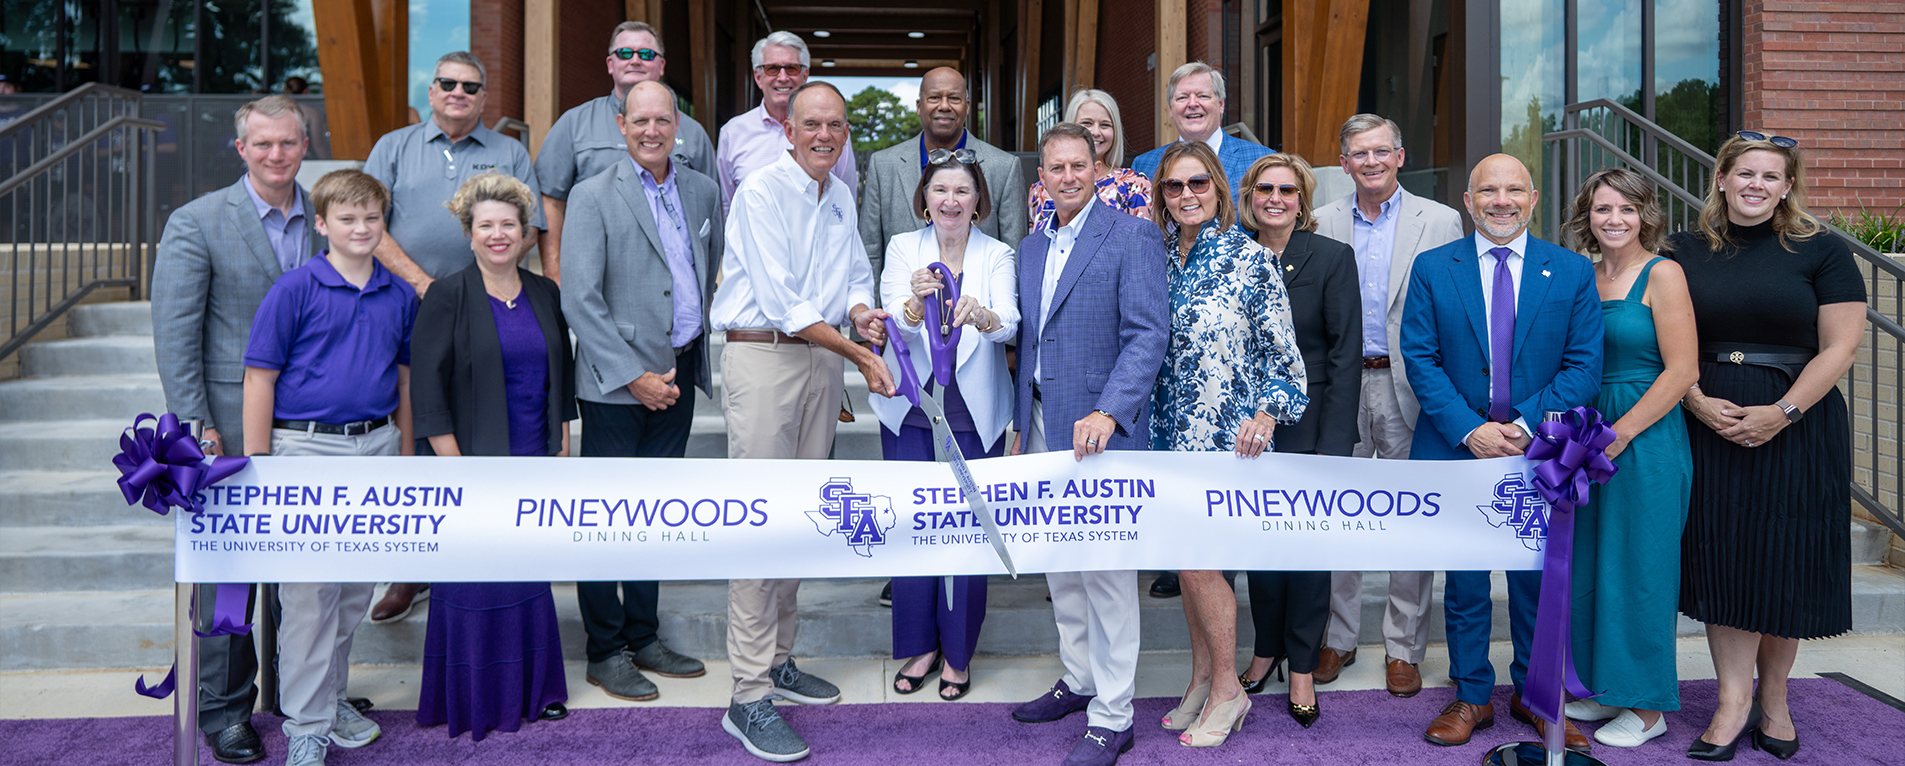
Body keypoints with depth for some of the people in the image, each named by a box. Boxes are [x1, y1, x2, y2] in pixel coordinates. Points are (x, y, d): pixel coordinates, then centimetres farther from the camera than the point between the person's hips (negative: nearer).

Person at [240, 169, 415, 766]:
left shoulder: (399, 296, 7)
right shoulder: (295, 288, -6)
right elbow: (260, 380, -6)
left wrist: (403, 455, 14)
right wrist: (258, 466, -8)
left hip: (376, 447, 5)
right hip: (308, 448, -4)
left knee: (356, 586, 14)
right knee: (309, 592, -1)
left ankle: (331, 695, 32)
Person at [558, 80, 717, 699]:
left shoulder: (702, 191, 10)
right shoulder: (594, 196, -7)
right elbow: (580, 301, -12)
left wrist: (695, 357, 12)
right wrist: (635, 376, -15)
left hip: (678, 376, 5)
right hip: (617, 381, -5)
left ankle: (643, 637, 26)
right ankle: (605, 652, 14)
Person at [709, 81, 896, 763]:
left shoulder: (842, 197, 14)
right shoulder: (761, 192, -10)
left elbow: (856, 275, 22)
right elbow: (781, 298, -18)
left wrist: (862, 310, -2)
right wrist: (859, 355, -19)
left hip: (824, 359, 8)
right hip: (764, 357, -8)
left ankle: (778, 660, 25)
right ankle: (749, 697, -3)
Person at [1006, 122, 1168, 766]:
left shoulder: (1132, 238, -7)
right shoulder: (1031, 249, 15)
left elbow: (1149, 334, -14)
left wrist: (1107, 412, -25)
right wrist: (1021, 426, 17)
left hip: (1099, 429, -7)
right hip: (1043, 428, 8)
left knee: (1107, 572, -2)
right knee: (1058, 564, 16)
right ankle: (1079, 680, 33)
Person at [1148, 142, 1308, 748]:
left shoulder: (1249, 258, -6)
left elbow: (1279, 346, -5)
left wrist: (1269, 410, -14)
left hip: (1223, 432, -5)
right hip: (1171, 428, 5)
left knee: (1197, 557, -4)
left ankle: (1226, 690, 15)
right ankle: (1201, 680, 27)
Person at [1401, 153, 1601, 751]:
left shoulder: (1573, 272, 3)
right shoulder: (1432, 269, 1)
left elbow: (1584, 366, -2)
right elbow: (1421, 359, -4)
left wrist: (1525, 424, -14)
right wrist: (1470, 430, -14)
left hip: (1539, 450, 1)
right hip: (1457, 449, 0)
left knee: (1538, 579, 11)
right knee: (1464, 582, 9)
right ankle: (1472, 697, 24)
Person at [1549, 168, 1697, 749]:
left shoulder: (1661, 274, -9)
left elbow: (1682, 370, -14)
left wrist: (1619, 434, -16)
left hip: (1646, 439, -7)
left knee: (1639, 567, 0)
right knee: (1590, 564, 12)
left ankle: (1647, 706, 15)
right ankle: (1607, 689, 26)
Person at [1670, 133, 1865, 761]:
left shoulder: (1821, 252, 0)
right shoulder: (1687, 252, 7)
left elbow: (1839, 346, -6)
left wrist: (1781, 413, -15)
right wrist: (1698, 402, -9)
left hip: (1798, 425, -1)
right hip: (1710, 424, 2)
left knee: (1785, 559, 4)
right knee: (1722, 556, 1)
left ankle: (1774, 699, 21)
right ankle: (1734, 702, 8)